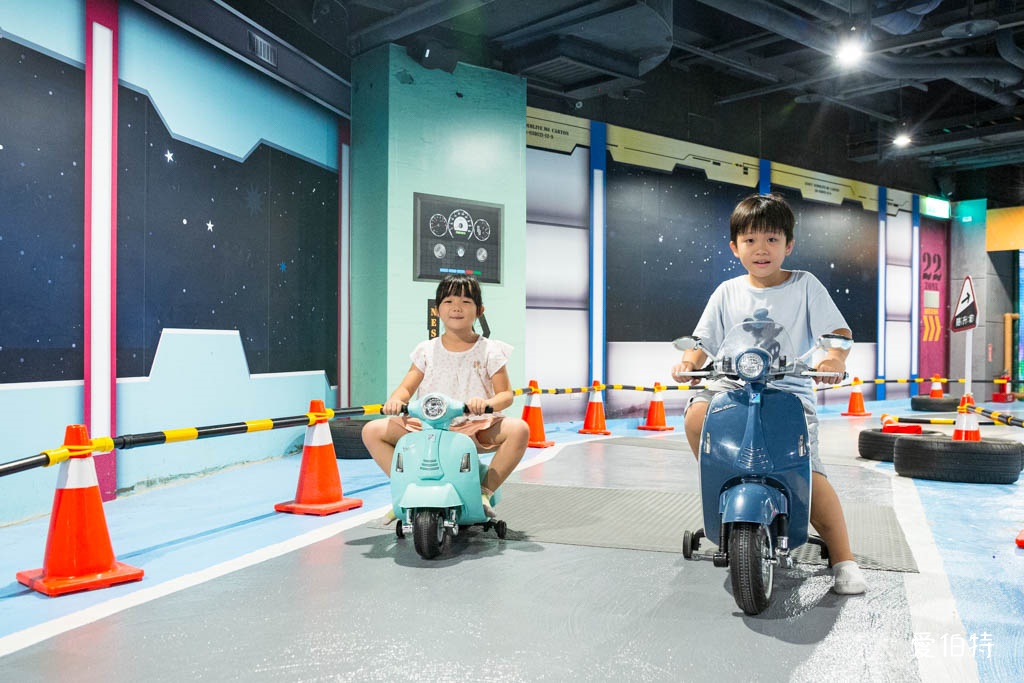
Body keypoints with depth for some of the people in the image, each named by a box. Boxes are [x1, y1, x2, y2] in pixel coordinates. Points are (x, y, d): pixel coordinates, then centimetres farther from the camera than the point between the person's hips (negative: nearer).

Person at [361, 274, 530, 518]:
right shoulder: (426, 350, 11)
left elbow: (506, 394, -2)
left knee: (519, 429, -30)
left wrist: (488, 403, -26)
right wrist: (395, 399, -18)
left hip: (476, 428, -2)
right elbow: (406, 388, 7)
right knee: (372, 431, -12)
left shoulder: (490, 350, 5)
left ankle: (485, 491, -16)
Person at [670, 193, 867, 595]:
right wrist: (690, 360, -15)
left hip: (792, 390, -2)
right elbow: (704, 340, 8)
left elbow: (839, 330, -2)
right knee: (696, 417, -28)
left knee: (809, 472, -17)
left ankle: (843, 561, -1)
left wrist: (834, 358, -24)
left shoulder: (804, 285, 5)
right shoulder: (728, 292, 10)